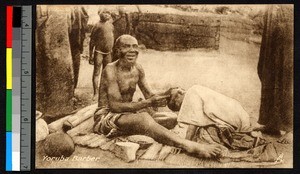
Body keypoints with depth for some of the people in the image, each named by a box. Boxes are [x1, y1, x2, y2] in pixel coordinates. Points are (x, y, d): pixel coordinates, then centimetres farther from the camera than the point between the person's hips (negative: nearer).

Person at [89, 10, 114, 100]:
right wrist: (91, 56, -12)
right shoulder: (97, 26, -8)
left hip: (108, 53, 6)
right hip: (99, 52, -6)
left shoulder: (111, 24, 11)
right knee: (96, 73, -3)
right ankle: (96, 93, -2)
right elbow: (92, 42, -8)